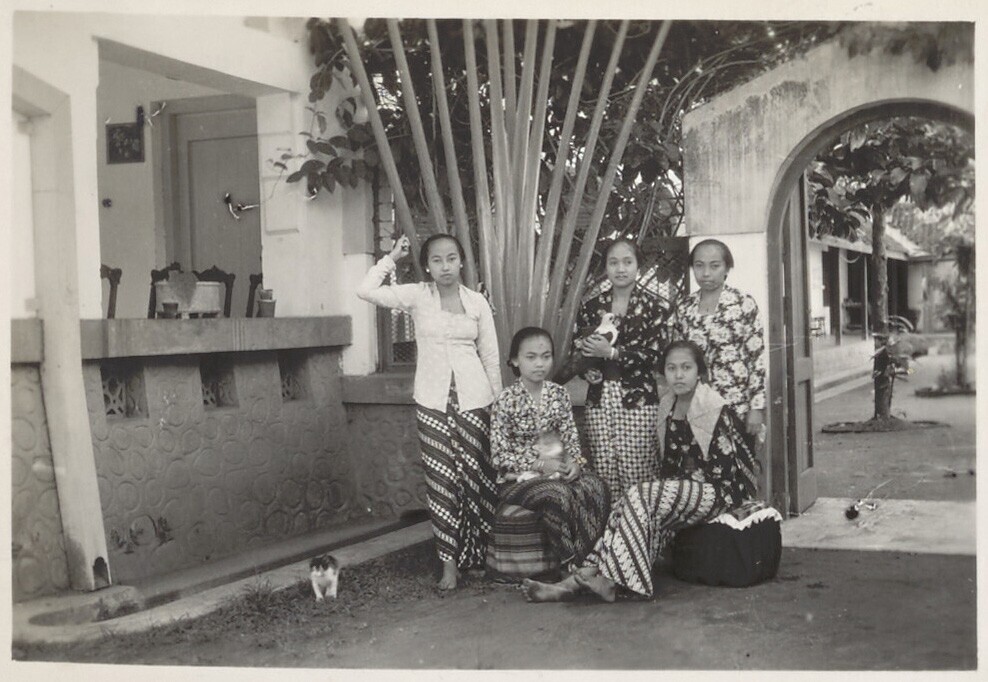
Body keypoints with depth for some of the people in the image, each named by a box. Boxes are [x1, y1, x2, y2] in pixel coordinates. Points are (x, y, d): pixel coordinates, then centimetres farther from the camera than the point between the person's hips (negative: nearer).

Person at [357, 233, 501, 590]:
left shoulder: (477, 302, 4)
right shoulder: (417, 296, 1)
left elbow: (490, 357, 8)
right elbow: (366, 291, -11)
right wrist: (391, 258, -6)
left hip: (473, 399, 0)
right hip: (432, 400, 0)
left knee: (477, 475, 1)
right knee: (441, 479, -1)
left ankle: (481, 555, 14)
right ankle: (449, 561, 4)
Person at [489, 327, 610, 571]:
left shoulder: (559, 394, 5)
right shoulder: (506, 400, -9)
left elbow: (571, 438, 8)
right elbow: (499, 455, -9)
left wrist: (575, 462, -14)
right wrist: (539, 464, -17)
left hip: (556, 468, 5)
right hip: (518, 477, -4)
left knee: (594, 486, -25)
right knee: (557, 494, -34)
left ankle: (586, 560, -21)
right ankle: (569, 564, -21)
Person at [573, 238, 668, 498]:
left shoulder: (652, 306, 0)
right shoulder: (592, 307, 11)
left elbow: (654, 355, -8)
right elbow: (576, 351, 18)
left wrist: (612, 352, -17)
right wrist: (586, 371, -2)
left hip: (637, 399, -3)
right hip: (599, 398, 3)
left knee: (637, 474, -7)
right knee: (604, 473, 2)